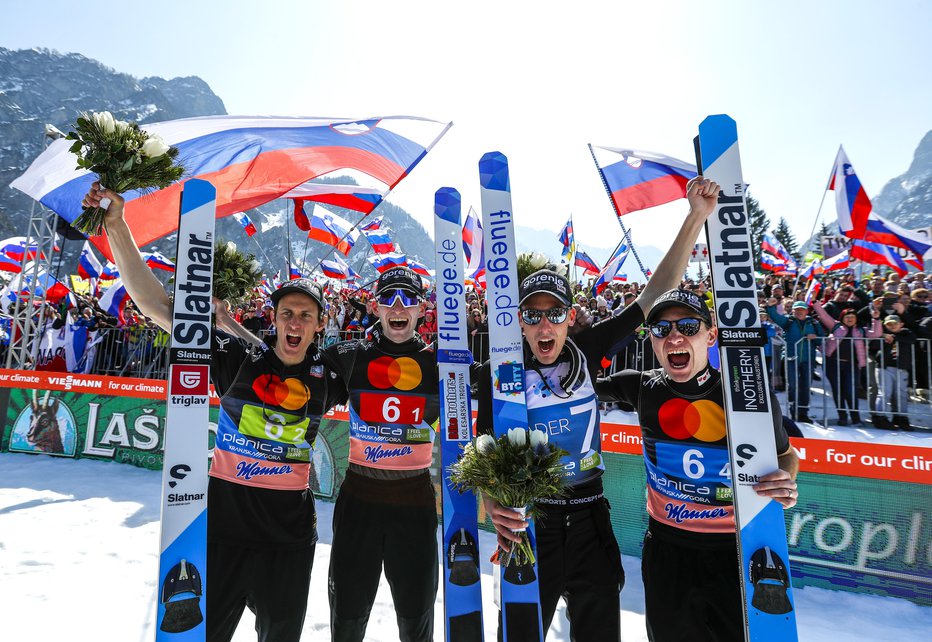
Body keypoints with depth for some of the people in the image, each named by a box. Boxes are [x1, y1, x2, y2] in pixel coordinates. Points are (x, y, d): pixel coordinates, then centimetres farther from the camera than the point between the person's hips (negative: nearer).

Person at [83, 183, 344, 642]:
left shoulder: (328, 375, -4)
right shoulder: (237, 355, -8)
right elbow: (157, 305, -10)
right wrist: (116, 227, -15)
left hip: (290, 529, 2)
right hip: (224, 514, -1)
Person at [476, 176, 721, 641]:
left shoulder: (586, 350, -5)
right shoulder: (498, 373, -11)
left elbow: (654, 293, -5)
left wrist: (696, 218, -9)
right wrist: (492, 503, -29)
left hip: (590, 519, 3)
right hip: (528, 522, -2)